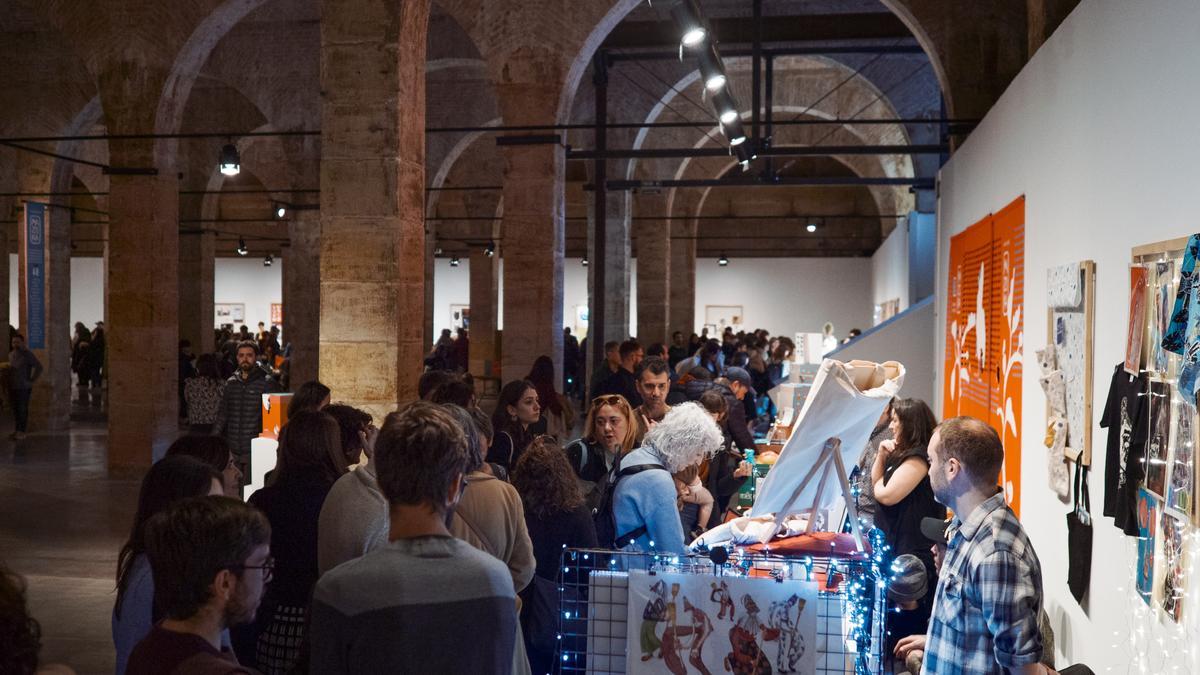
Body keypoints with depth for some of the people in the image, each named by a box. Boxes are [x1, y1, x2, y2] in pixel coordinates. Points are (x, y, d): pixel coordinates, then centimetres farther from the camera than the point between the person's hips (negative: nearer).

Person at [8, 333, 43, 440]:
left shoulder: (28, 354, -10)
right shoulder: (11, 354, 10)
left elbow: (39, 367, -12)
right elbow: (9, 369, 21)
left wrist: (31, 380, -11)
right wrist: (8, 384, 11)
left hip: (24, 387, -6)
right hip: (13, 387, 6)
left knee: (22, 410, -2)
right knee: (15, 410, 10)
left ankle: (22, 431, 3)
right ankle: (17, 430, 19)